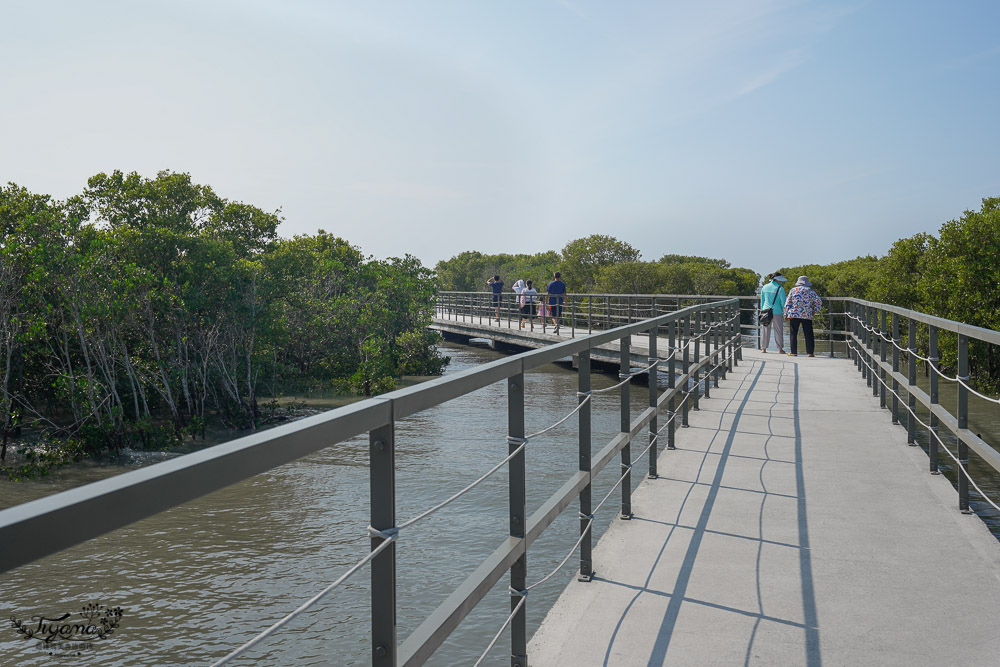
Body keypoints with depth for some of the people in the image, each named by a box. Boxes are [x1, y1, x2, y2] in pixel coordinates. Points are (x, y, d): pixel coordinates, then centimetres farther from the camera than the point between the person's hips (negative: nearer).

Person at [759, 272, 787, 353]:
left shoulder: (764, 287, 6)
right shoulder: (780, 289, -8)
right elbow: (783, 302, -4)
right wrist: (784, 313, 6)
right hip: (777, 312, -4)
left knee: (765, 330, 9)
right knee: (778, 331, 4)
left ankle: (763, 348, 12)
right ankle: (780, 349, 7)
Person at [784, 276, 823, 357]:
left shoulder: (793, 290, 5)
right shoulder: (811, 292, 6)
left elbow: (788, 303, 4)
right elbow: (819, 302, 3)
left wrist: (786, 314, 9)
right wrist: (814, 311, 15)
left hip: (794, 315, 0)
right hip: (807, 316, 0)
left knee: (793, 334, 5)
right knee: (808, 335, 4)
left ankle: (794, 352, 3)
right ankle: (810, 352, 1)